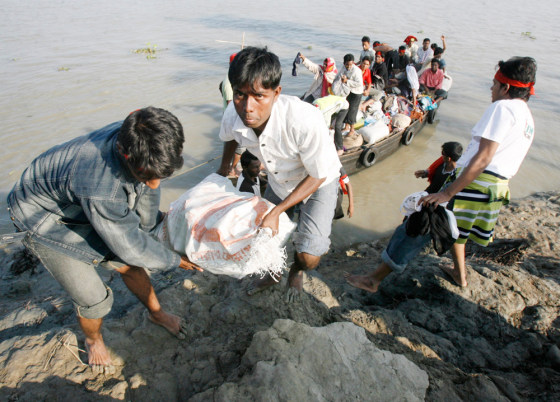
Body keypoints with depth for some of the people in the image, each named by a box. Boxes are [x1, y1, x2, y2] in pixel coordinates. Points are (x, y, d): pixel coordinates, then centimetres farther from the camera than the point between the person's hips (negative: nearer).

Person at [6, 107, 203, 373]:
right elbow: (131, 246, -31)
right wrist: (177, 261, -17)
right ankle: (93, 340, 33)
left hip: (84, 208, 6)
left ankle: (156, 313, 39)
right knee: (93, 299, -1)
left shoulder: (135, 140, -27)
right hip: (44, 220, -6)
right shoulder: (98, 187, -47)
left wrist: (148, 226, 5)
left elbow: (147, 191, -5)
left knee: (126, 265, 13)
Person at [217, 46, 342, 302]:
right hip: (279, 182, 5)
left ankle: (296, 271, 24)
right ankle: (275, 272, 52)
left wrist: (277, 212, -26)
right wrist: (223, 168, 20)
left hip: (318, 183, -4)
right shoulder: (233, 116, -25)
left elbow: (318, 176, -26)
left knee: (308, 256, -17)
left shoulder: (304, 121, -42)